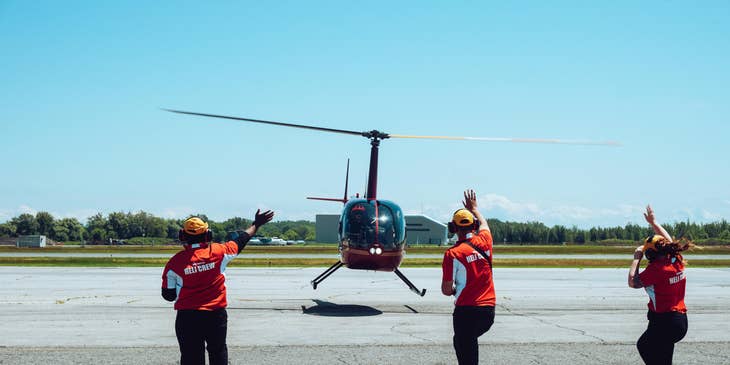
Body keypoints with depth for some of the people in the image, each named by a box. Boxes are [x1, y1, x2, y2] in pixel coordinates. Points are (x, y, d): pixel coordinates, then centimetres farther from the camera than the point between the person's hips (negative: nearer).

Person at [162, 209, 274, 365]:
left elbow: (168, 295, -1)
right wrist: (256, 224, 24)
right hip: (216, 315, 1)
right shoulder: (218, 252, -7)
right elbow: (241, 241, 9)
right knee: (218, 352, 18)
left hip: (187, 317, -1)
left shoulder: (175, 262, -8)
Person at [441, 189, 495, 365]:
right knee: (461, 341, 27)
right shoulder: (484, 242, 1)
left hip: (466, 311, -5)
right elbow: (483, 224, 27)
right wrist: (473, 207, 43)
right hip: (489, 311, 5)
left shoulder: (452, 254, -11)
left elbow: (446, 290, -8)